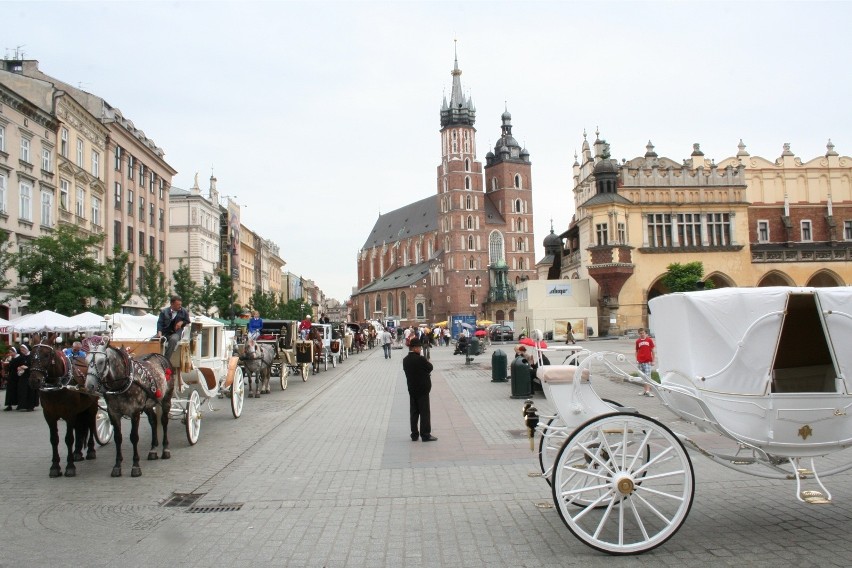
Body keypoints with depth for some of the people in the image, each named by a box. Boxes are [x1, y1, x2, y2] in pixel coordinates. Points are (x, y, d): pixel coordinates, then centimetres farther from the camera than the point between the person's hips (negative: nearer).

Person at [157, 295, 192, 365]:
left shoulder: (184, 311, 8)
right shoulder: (164, 311, 7)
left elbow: (188, 322, 17)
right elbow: (160, 322, 1)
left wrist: (182, 322, -6)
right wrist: (159, 332, -16)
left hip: (176, 333, -1)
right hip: (164, 332, 1)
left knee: (173, 339, -38)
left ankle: (166, 359, -37)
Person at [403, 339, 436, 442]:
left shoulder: (405, 360, 2)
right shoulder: (420, 359, -19)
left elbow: (406, 371, 9)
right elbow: (430, 367, -8)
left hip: (412, 389, 7)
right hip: (422, 389, -6)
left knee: (414, 412, 12)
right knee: (425, 412, 1)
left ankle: (414, 434, 15)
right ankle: (425, 435, 3)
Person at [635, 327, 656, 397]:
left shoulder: (649, 340, 2)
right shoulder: (638, 341, 8)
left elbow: (653, 350, 5)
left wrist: (653, 360, 1)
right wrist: (636, 360, 2)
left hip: (648, 361, -3)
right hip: (640, 362, 3)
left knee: (647, 376, -9)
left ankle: (648, 390, -12)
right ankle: (646, 390, 16)